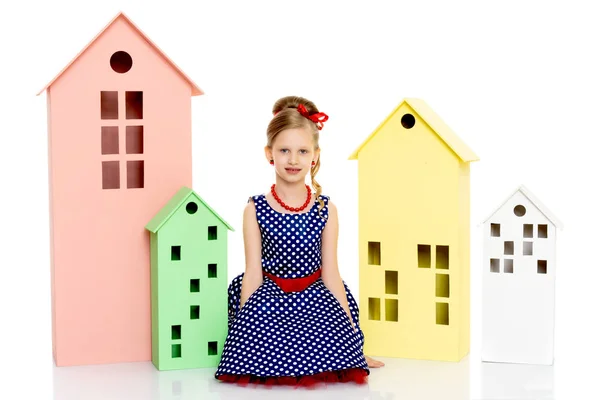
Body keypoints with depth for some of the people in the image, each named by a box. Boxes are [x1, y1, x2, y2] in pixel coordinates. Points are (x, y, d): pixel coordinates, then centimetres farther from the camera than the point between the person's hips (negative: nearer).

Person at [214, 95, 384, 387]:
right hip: (269, 299, -1)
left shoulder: (326, 209, 1)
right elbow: (253, 273, 0)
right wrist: (242, 324, -3)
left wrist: (350, 331, 2)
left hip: (315, 298, 1)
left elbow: (330, 275, 4)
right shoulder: (255, 209, -2)